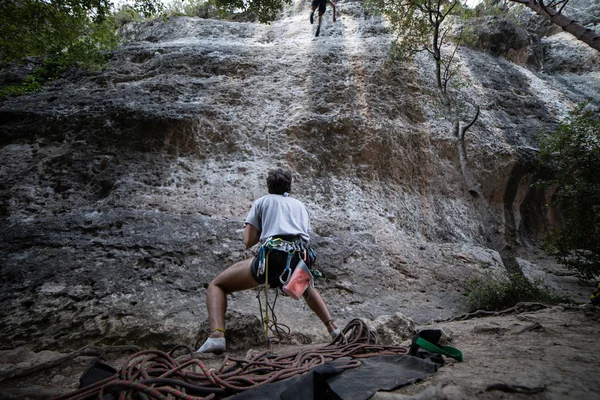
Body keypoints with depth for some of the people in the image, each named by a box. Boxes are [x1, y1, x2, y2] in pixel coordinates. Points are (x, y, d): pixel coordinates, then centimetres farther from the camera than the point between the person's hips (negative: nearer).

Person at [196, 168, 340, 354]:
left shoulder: (262, 201, 20)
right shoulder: (300, 205, 31)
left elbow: (248, 242, 11)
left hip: (273, 257, -5)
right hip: (302, 259, 5)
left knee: (216, 286, 12)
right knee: (306, 287, 42)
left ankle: (216, 336, -13)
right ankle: (333, 328, 29)